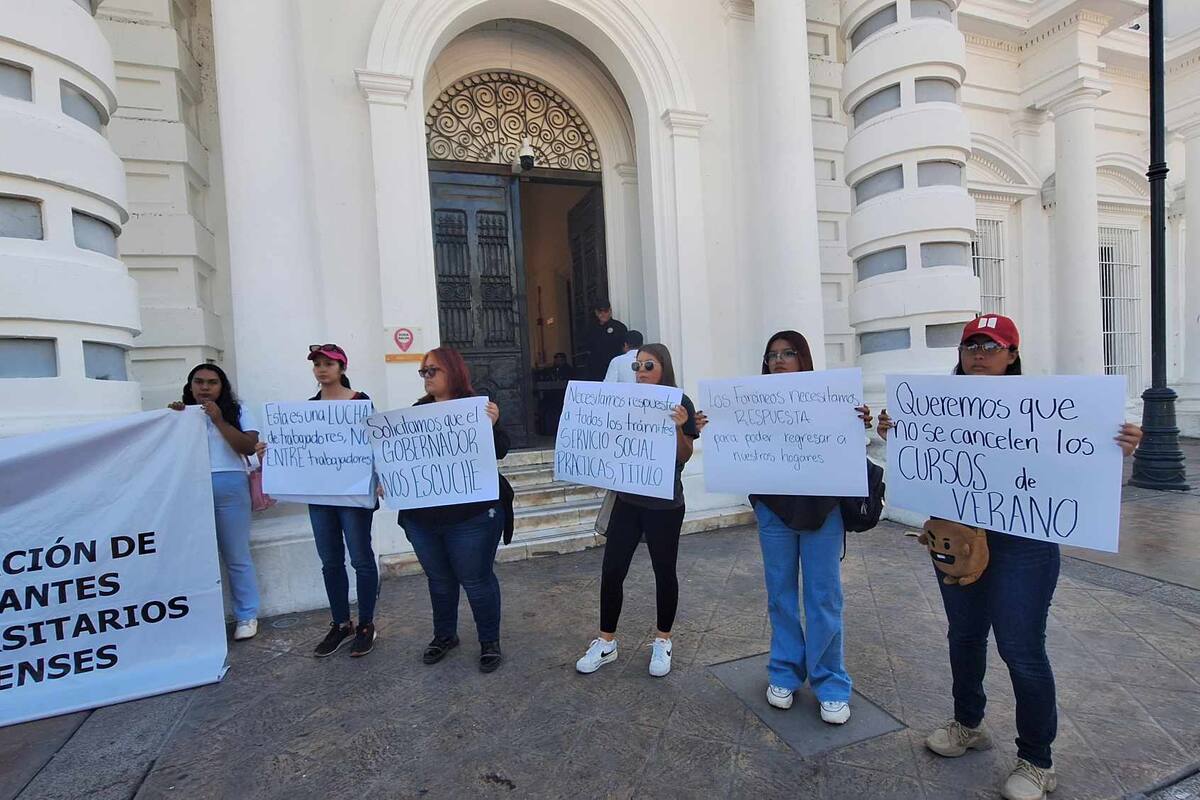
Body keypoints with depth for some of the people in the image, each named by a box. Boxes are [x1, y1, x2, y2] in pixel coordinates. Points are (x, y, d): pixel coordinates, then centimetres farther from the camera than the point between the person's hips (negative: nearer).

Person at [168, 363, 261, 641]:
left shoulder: (236, 411, 5)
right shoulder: (182, 413, 13)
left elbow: (248, 447, -7)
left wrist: (219, 420, -12)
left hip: (229, 487, -2)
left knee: (237, 556, 3)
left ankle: (247, 616, 12)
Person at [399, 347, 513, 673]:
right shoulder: (418, 411, 6)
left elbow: (499, 452, -14)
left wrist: (492, 424, -31)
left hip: (471, 514, -5)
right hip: (422, 516, 5)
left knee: (476, 581, 8)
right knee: (439, 579, 21)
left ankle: (490, 641, 28)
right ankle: (444, 635, 41)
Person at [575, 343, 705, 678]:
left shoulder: (680, 403, -8)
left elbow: (684, 456, -10)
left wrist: (679, 427, -27)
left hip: (664, 503, -4)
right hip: (628, 499, 4)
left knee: (664, 571, 10)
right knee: (611, 570, 5)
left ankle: (663, 641, 30)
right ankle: (606, 642, 22)